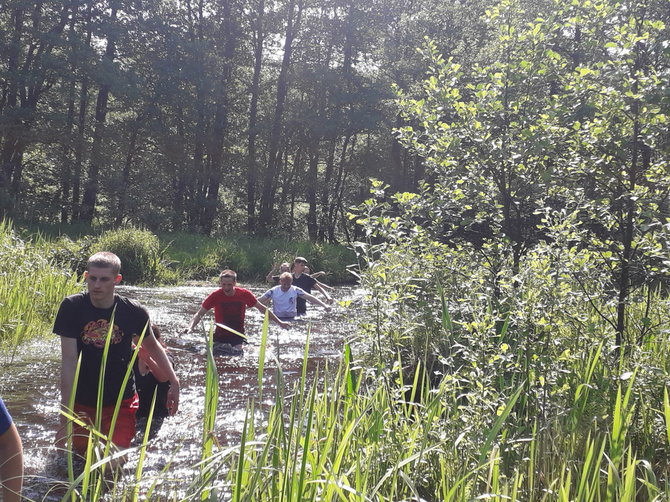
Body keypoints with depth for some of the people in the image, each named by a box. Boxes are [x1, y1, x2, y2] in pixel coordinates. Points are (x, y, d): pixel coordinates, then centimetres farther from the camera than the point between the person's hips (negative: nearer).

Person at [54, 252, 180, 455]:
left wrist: (174, 380, 6)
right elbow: (69, 362, -17)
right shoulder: (72, 307, -15)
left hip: (120, 401, 0)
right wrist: (65, 421, -19)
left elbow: (152, 345, 8)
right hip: (82, 401, 1)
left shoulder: (133, 312, -12)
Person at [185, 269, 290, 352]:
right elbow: (199, 314, -9)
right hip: (220, 336, 0)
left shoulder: (244, 294, -9)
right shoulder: (216, 296, -12)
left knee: (238, 352, -22)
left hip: (238, 335, 0)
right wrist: (191, 327, -29)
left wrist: (279, 323, 6)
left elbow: (262, 308, 3)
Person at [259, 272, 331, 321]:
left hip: (291, 319, 1)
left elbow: (310, 298, -5)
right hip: (277, 319, 0)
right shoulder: (273, 291, -2)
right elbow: (259, 301, -1)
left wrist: (324, 305, -13)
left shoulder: (295, 290, -2)